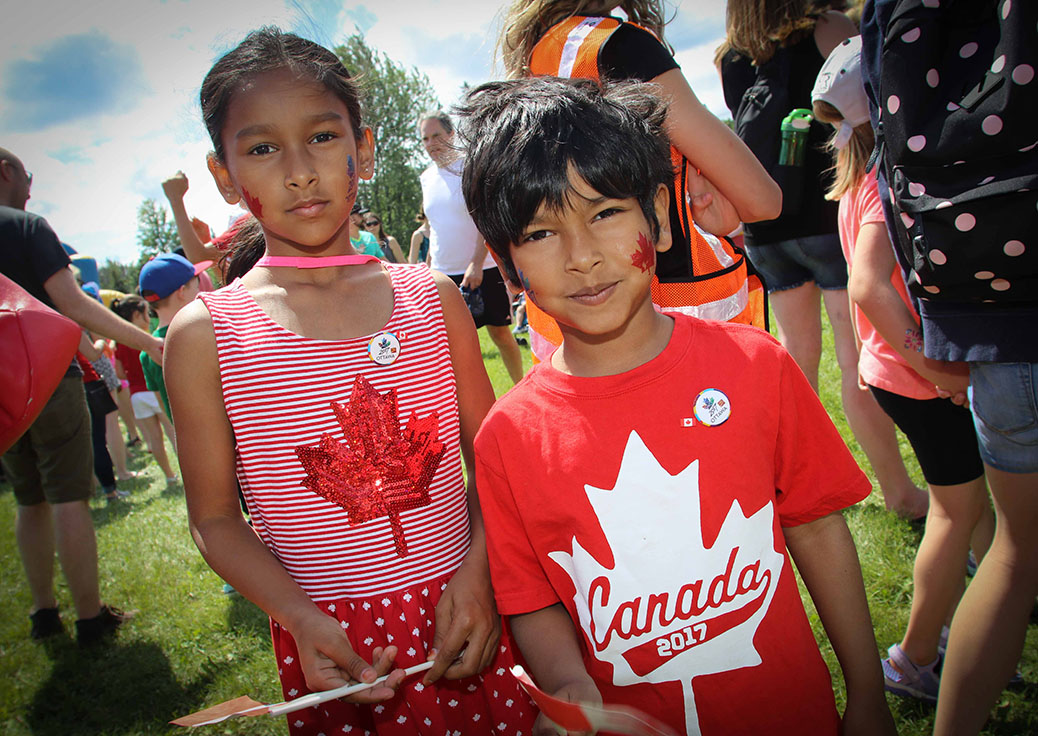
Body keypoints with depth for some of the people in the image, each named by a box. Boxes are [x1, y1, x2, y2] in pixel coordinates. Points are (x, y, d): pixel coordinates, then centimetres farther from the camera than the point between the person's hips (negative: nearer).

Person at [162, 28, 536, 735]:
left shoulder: (432, 298, -2)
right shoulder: (205, 335, -8)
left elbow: (492, 460, 3)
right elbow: (215, 519, -2)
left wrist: (477, 573, -9)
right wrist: (303, 620, -15)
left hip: (463, 619, 2)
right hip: (331, 647, -1)